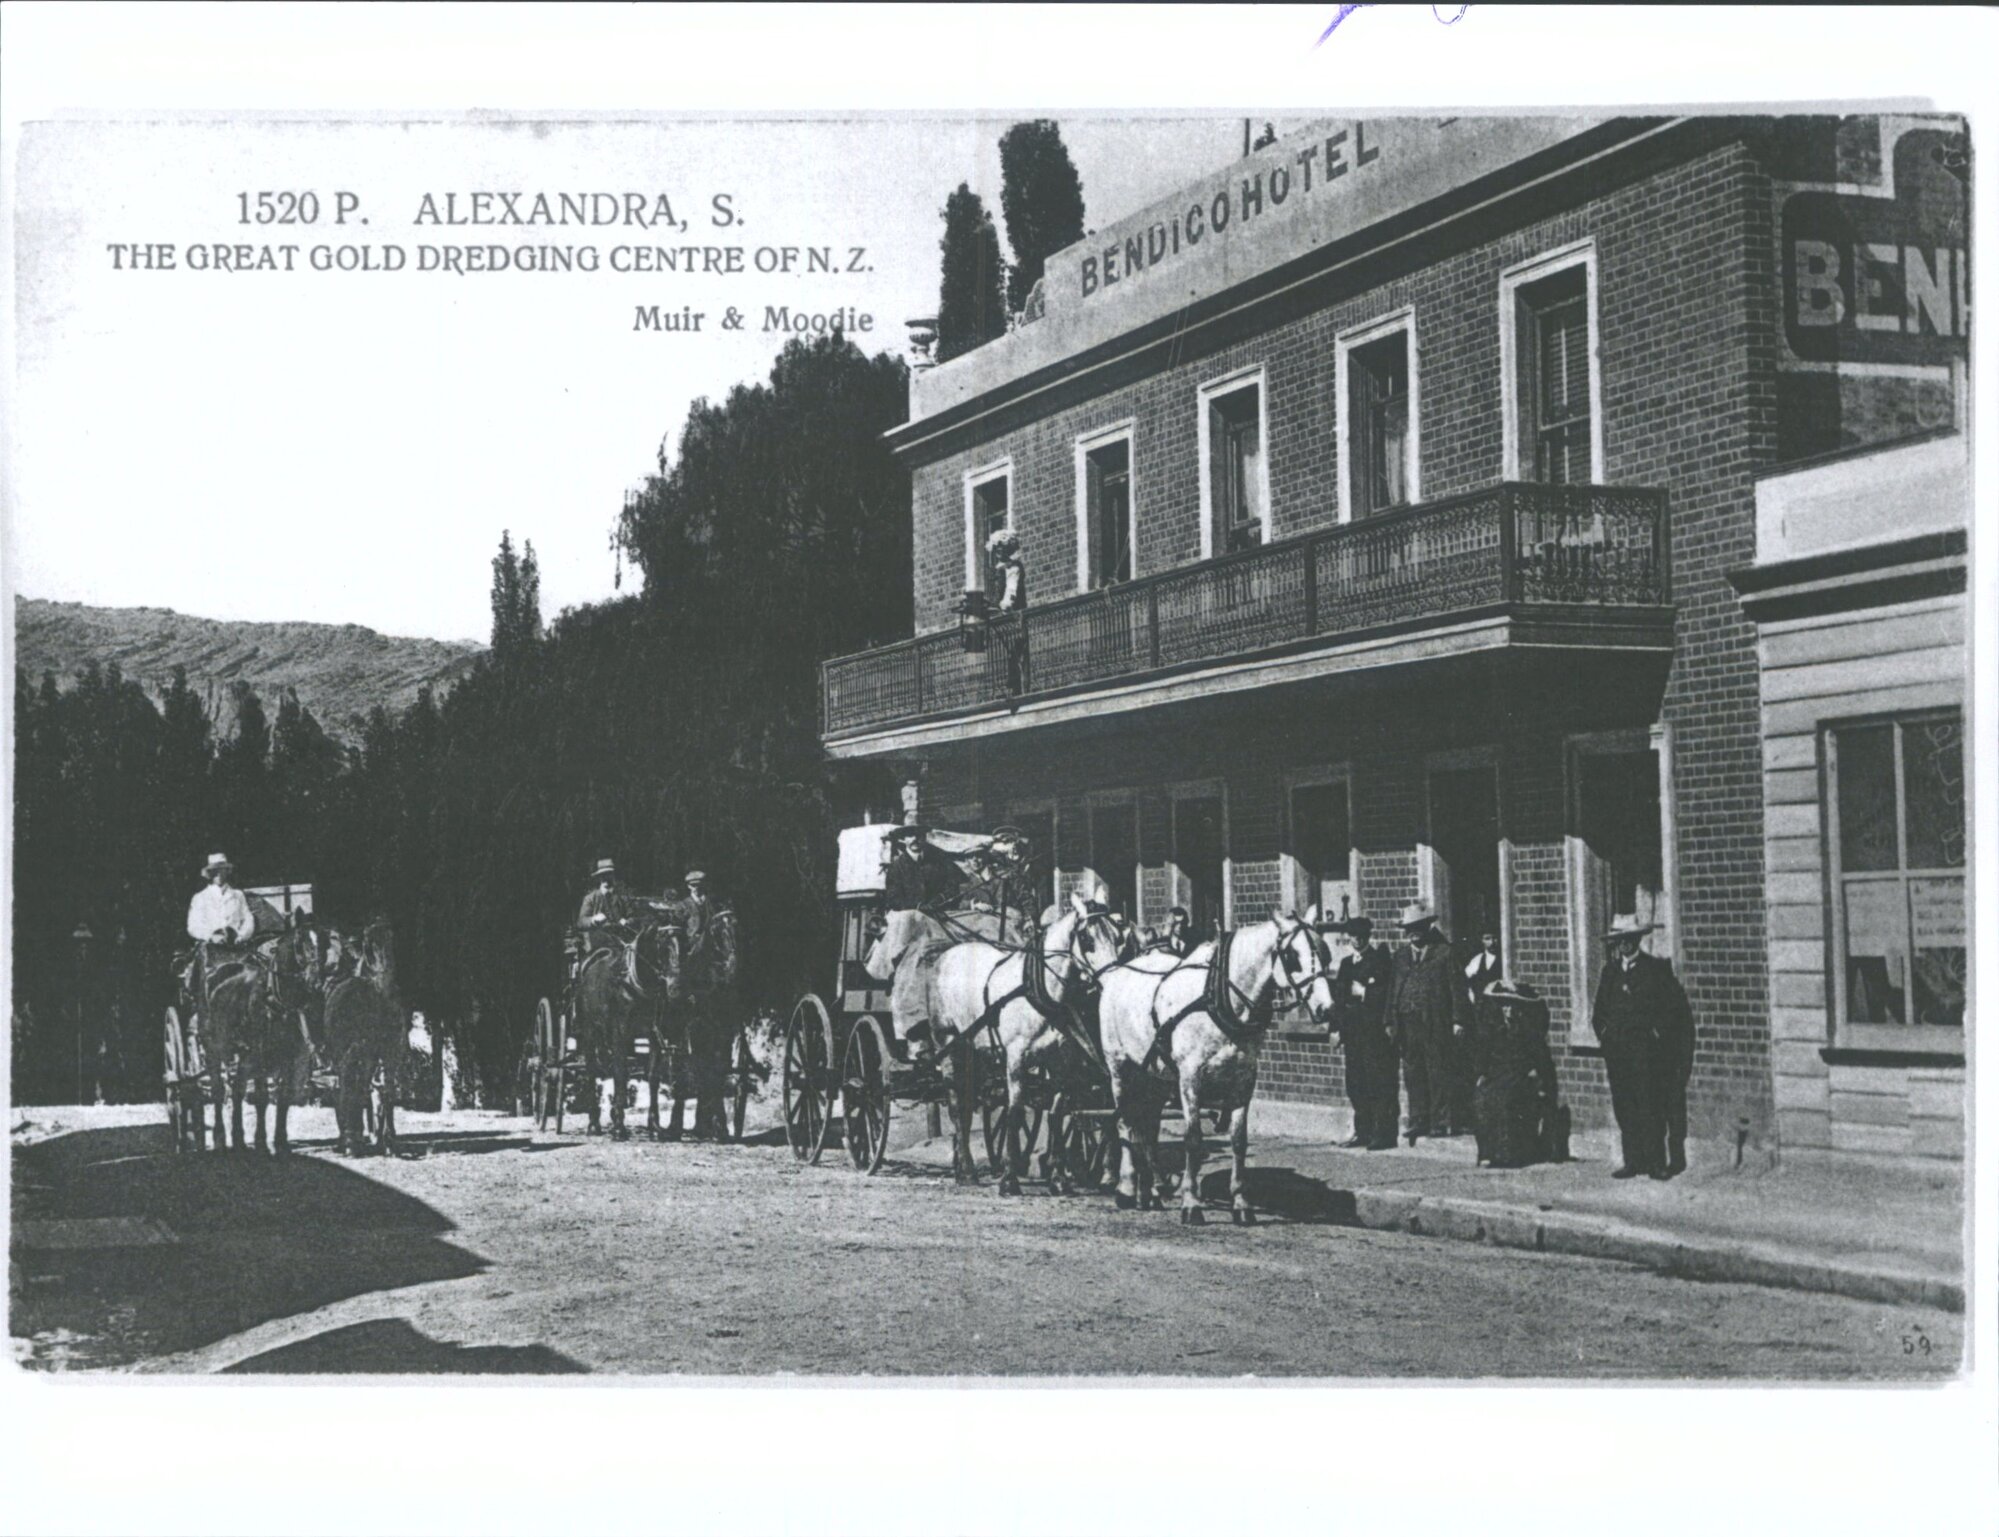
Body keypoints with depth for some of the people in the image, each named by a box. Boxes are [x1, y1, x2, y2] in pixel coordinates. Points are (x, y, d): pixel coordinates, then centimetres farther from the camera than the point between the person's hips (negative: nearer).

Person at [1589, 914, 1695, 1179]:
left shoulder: (1656, 969, 1)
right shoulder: (1610, 971, 16)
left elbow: (1674, 1007, -1)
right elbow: (1599, 1011, 22)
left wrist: (1656, 1032, -6)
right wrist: (1604, 1033, 8)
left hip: (1646, 1049, -5)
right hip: (1616, 1050, 5)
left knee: (1650, 1105, -9)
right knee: (1624, 1106, 1)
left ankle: (1656, 1162, -6)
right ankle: (1633, 1161, 5)